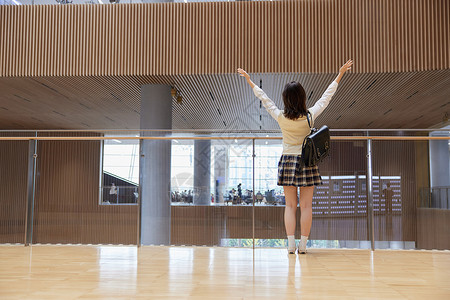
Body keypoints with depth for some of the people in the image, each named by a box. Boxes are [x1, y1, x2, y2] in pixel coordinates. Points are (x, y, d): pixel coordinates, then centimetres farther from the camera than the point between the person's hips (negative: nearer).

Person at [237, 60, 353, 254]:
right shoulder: (310, 116, -8)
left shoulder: (280, 117, -7)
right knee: (306, 205, 5)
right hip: (307, 161, -1)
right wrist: (340, 75, 14)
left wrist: (249, 81, 16)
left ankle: (291, 245, 3)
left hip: (288, 161, 1)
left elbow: (264, 98, 4)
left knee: (290, 205, 6)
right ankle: (303, 245, 7)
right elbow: (326, 97, 3)